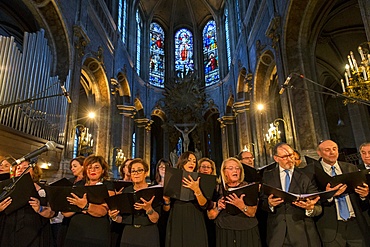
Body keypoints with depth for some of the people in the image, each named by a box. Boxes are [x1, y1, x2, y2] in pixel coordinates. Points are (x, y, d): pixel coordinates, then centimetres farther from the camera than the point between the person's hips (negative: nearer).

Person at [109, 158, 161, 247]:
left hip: (148, 236, -3)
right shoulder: (126, 191, 2)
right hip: (128, 235, 3)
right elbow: (121, 219, 6)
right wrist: (114, 217, -14)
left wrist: (148, 208, -31)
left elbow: (155, 219, -14)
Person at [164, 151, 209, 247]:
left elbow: (203, 205, -9)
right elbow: (166, 209, 4)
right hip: (176, 224, 0)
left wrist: (197, 190, -24)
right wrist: (167, 200, -17)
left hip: (195, 224, 0)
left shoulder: (197, 181, 2)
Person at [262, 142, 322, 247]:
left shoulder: (306, 176, -1)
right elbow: (262, 203, 3)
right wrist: (269, 204, -17)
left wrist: (310, 208, -25)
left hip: (302, 233, 0)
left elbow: (318, 208, -4)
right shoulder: (268, 176, 3)